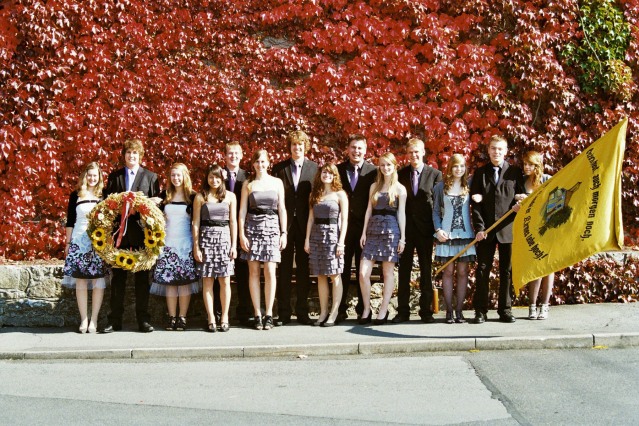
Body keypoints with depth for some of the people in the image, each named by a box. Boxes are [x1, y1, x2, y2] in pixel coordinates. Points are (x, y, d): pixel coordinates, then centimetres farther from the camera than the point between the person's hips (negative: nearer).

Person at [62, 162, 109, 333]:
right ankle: (84, 319, 8)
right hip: (79, 242, 0)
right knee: (80, 281, 1)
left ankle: (94, 320, 4)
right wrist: (68, 243, 8)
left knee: (98, 280, -3)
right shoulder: (76, 195, 8)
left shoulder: (103, 195, 8)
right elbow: (70, 221, 10)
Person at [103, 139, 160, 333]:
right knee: (118, 276, 3)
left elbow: (157, 201, 5)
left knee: (142, 276, 2)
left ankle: (143, 319, 7)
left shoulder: (151, 176, 9)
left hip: (141, 230, -1)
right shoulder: (114, 176, 14)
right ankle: (115, 320, 7)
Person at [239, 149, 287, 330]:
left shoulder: (277, 183, 9)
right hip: (252, 227, 0)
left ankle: (268, 314, 1)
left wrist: (283, 233, 2)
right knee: (254, 272, 0)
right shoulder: (248, 184, 8)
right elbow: (242, 210, 5)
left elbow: (281, 208, 8)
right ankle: (257, 314, 5)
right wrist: (242, 234, -3)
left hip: (272, 227, 0)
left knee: (270, 272, -6)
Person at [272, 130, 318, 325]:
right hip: (285, 223, 0)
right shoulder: (279, 168, 6)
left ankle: (302, 311, 13)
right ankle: (283, 312, 7)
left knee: (303, 268, 6)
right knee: (284, 269, 2)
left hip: (305, 224, 0)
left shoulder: (314, 168, 6)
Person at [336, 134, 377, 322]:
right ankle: (341, 309, 8)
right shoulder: (338, 170, 6)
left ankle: (363, 308, 13)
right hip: (343, 226, 1)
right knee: (343, 269, 3)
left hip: (365, 227, -1)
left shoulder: (373, 171, 1)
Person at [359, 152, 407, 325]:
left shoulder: (400, 188, 6)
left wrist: (402, 237, -3)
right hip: (373, 230, 3)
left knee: (388, 272, 0)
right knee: (363, 273, -6)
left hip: (391, 230, -3)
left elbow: (401, 213, 2)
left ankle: (383, 311, 6)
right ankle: (366, 309, 5)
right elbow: (369, 210, 14)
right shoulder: (374, 186, 16)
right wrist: (364, 232, 6)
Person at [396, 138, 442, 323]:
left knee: (426, 270, 5)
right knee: (404, 269, 3)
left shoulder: (435, 174, 3)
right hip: (405, 228, 1)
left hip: (425, 228, -1)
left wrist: (437, 227, -4)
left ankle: (426, 310, 12)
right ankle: (403, 311, 8)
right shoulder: (401, 174, 7)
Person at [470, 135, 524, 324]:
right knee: (482, 270, 1)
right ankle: (480, 310, 5)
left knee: (507, 271, 5)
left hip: (508, 229, 0)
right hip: (486, 230, 0)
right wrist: (479, 227, -7)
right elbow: (475, 202, 3)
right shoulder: (480, 173, 8)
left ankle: (505, 310, 13)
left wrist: (520, 205, -18)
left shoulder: (515, 172, 6)